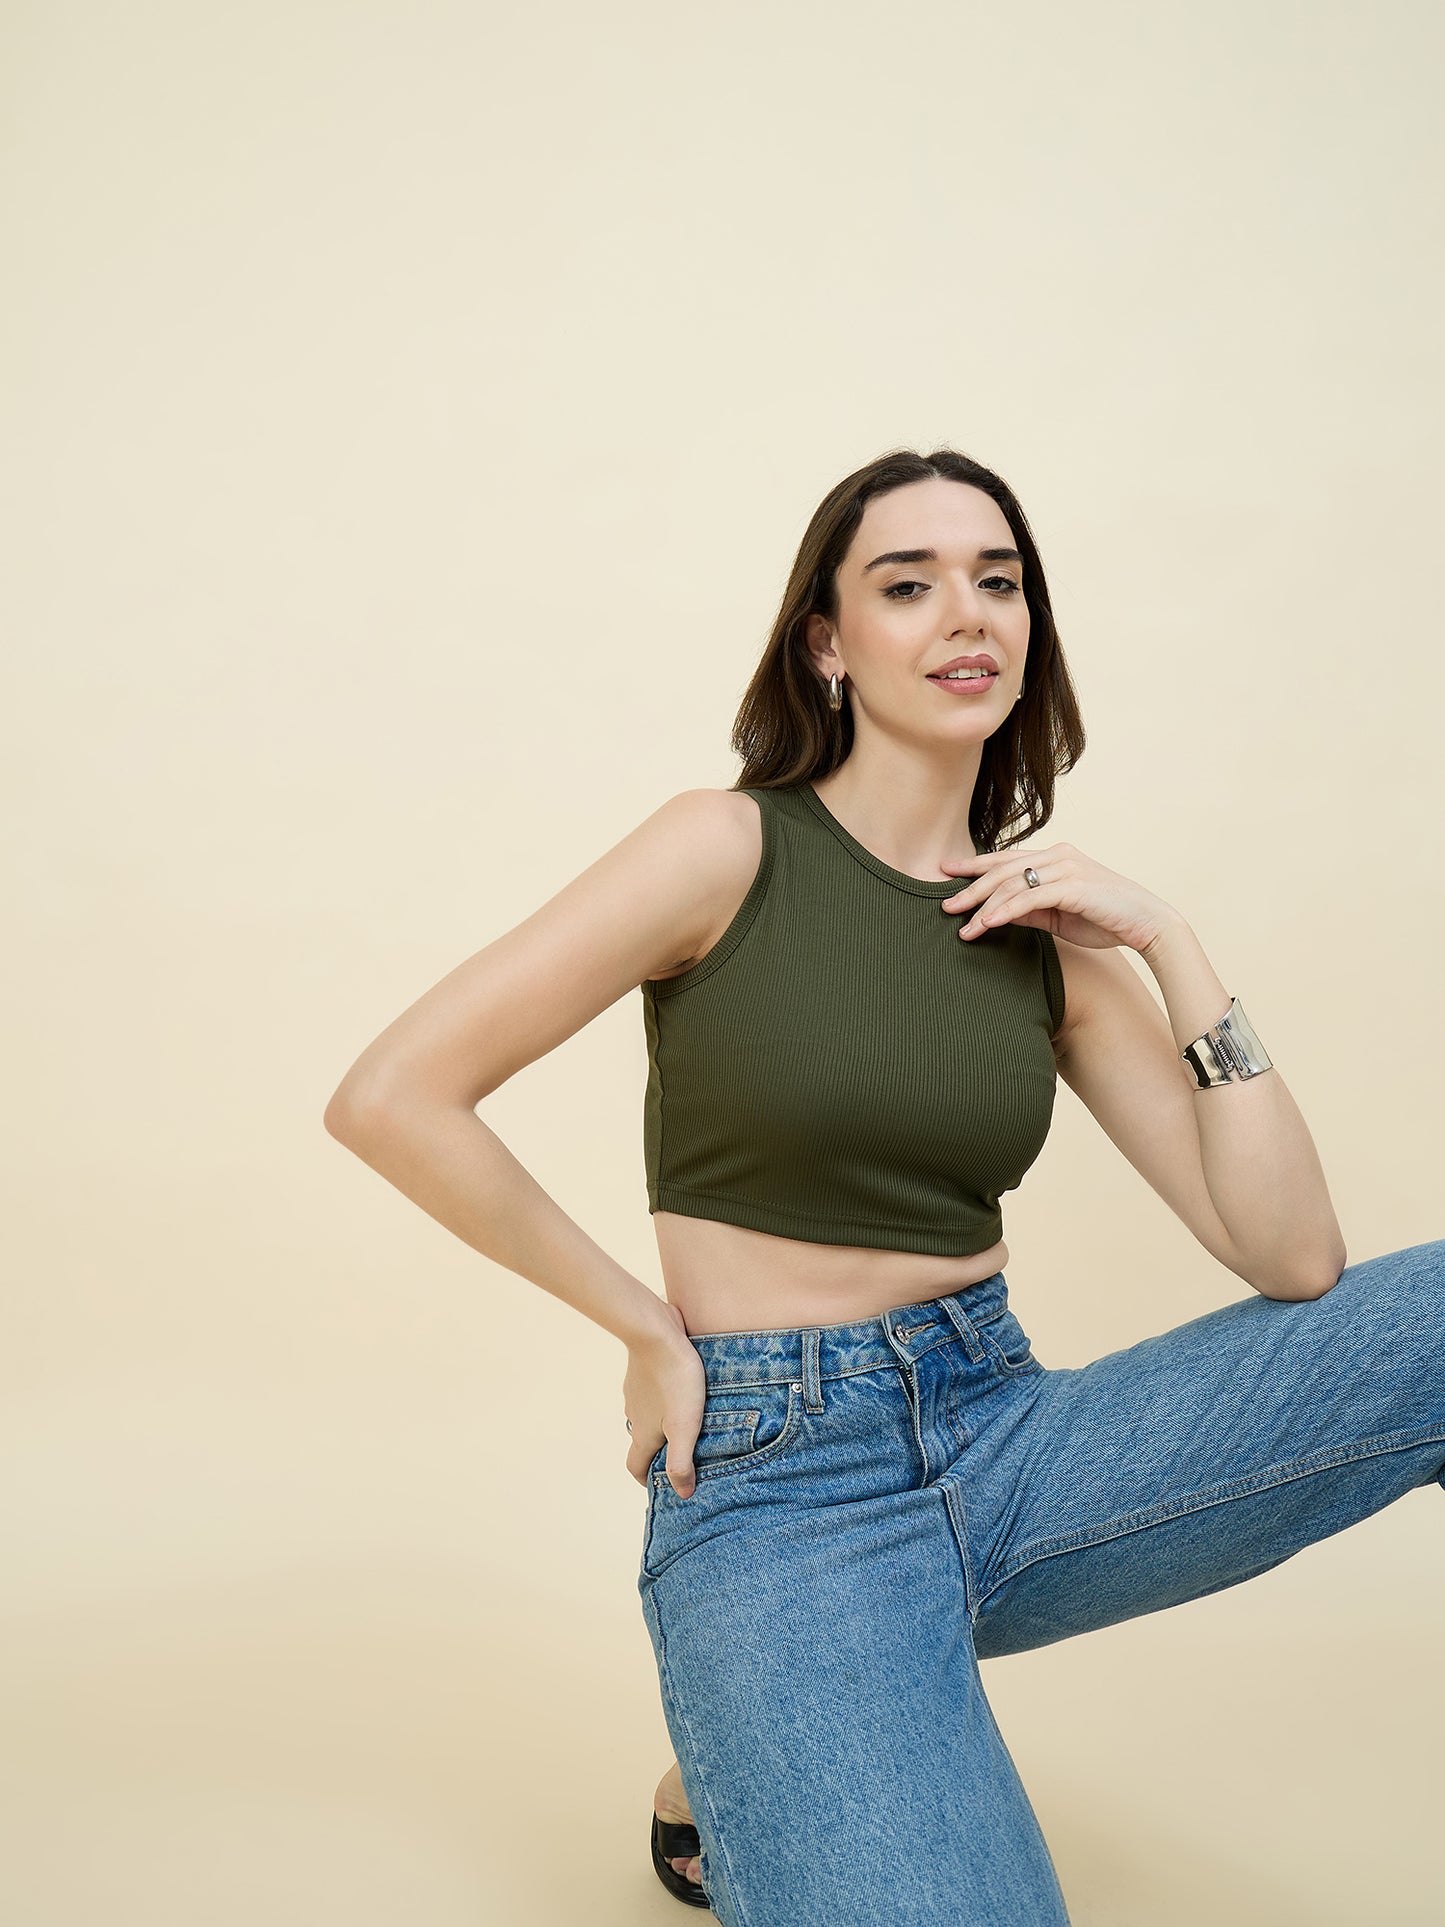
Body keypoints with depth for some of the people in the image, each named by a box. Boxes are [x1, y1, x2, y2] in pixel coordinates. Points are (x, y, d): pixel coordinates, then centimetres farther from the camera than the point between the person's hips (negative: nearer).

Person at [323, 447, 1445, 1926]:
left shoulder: (1052, 932, 5)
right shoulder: (732, 849, -8)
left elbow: (1294, 1260, -2)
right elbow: (388, 1099, -12)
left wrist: (1169, 944, -8)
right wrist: (648, 1329, -7)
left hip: (1010, 1440, 6)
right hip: (775, 1487, -6)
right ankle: (722, 1786, 6)